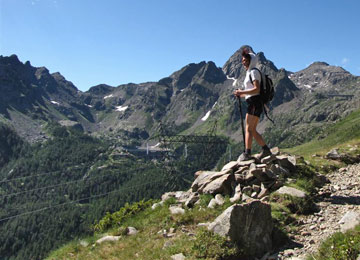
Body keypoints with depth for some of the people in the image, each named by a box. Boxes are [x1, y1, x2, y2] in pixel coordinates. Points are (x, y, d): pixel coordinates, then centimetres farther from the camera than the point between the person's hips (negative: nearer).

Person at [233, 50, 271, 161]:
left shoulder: (254, 72, -7)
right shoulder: (249, 73, 23)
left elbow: (257, 89, -19)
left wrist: (242, 92, -18)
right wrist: (241, 95, 10)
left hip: (255, 103, -10)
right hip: (252, 103, 10)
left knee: (248, 128, -13)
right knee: (252, 130, 10)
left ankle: (247, 153, -16)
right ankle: (266, 150, 14)